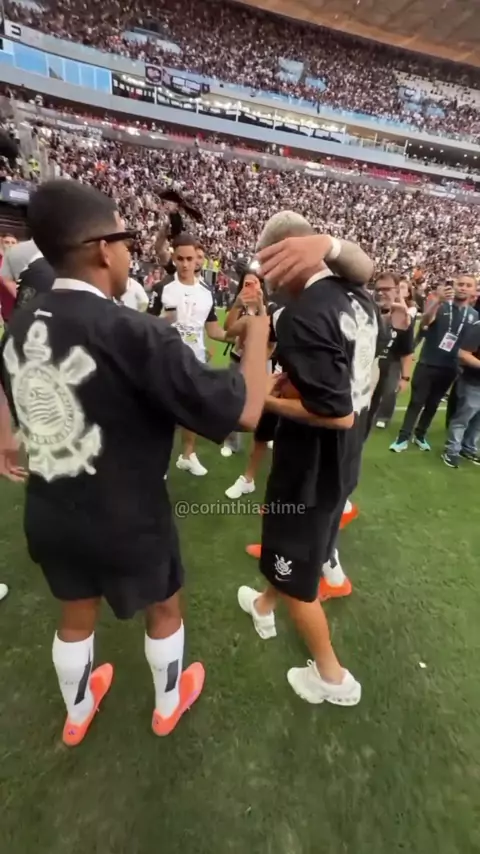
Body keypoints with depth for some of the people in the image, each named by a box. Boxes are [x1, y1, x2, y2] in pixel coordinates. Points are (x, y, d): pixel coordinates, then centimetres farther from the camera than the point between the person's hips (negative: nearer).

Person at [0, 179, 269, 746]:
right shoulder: (134, 334, -28)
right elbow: (244, 411, -25)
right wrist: (257, 328, -12)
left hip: (49, 514, 6)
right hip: (126, 519, -5)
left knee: (76, 617, 30)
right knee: (164, 610, 25)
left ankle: (77, 713, 58)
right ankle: (168, 704, 53)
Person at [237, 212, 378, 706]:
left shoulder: (302, 315, -26)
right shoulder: (358, 299, 2)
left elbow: (336, 414, -30)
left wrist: (268, 401, -18)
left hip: (313, 464, -9)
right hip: (344, 459, 9)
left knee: (294, 565, 13)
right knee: (303, 545, 27)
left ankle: (332, 676, 34)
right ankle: (264, 605, 55)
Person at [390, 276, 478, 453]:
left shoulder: (474, 316, 7)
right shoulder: (439, 305, -5)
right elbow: (424, 323, -27)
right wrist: (437, 301, -43)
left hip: (449, 368, 4)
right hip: (427, 364, -3)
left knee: (433, 404, 13)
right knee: (416, 402, -1)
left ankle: (420, 435, 27)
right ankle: (403, 438, 6)